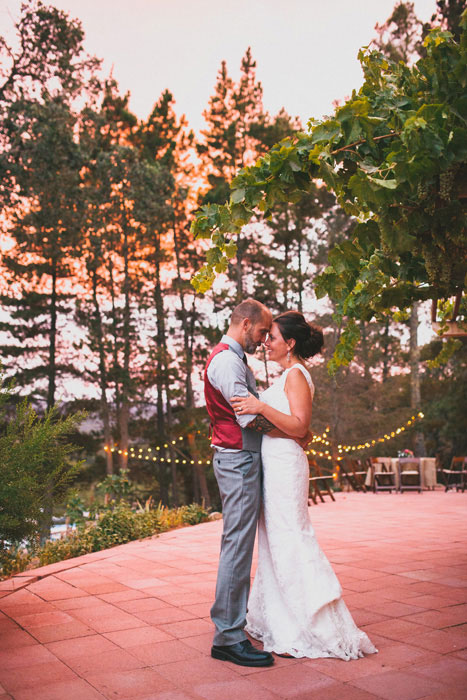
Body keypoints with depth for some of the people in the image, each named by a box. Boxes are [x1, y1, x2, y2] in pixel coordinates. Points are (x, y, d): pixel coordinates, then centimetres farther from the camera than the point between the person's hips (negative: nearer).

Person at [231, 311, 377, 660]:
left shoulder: (296, 374, -12)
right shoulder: (288, 375, 17)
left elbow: (299, 425, -22)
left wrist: (261, 407, -28)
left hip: (285, 463, -10)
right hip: (274, 464, 10)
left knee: (290, 543, -5)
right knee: (276, 543, 15)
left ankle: (309, 631, 5)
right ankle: (281, 622, 26)